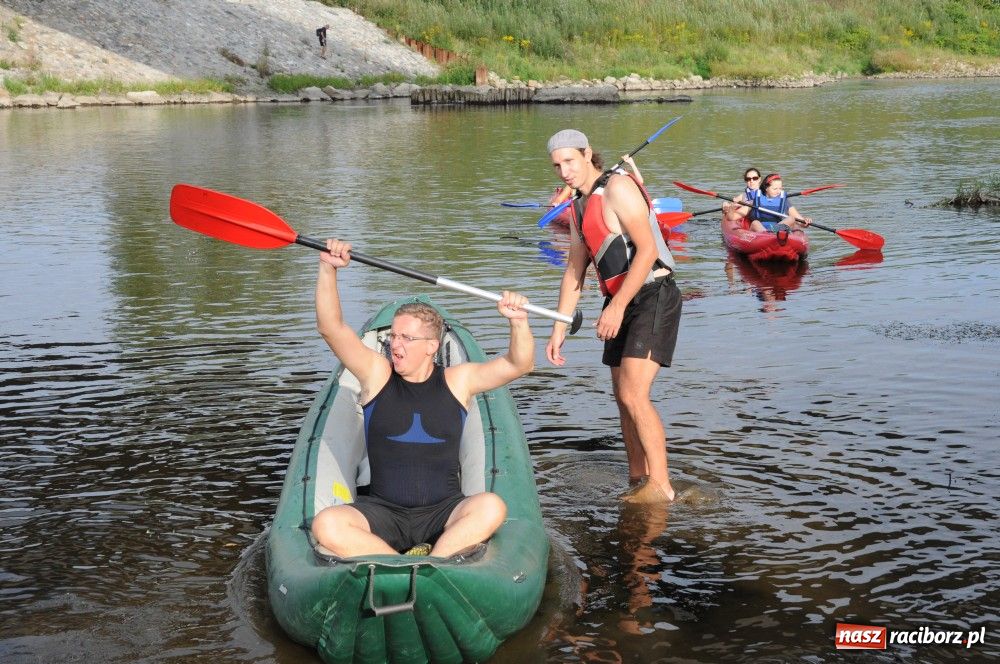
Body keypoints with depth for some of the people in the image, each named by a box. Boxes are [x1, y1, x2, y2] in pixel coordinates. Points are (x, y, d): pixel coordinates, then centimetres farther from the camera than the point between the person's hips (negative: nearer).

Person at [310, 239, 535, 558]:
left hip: (443, 512, 0)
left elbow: (519, 364, 1)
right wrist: (328, 269, -18)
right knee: (326, 524, -30)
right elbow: (331, 327, -5)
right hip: (382, 511, 0)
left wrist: (518, 322, -18)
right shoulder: (376, 373, 5)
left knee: (491, 507, -33)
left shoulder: (458, 381, 6)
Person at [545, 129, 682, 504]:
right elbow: (574, 272, 20)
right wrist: (559, 329, 16)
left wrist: (617, 306, -23)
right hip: (621, 303, 10)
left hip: (653, 297, -9)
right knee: (622, 396, 12)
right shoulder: (581, 208, 16)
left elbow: (647, 250, -20)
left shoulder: (618, 188, -12)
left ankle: (660, 486, -9)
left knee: (633, 394, -17)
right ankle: (638, 480, 23)